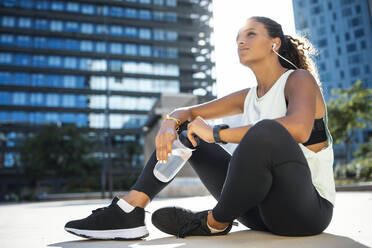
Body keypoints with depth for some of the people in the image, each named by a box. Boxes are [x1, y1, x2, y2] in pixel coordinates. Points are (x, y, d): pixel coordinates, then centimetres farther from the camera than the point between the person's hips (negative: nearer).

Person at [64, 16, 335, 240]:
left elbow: (299, 129, -31)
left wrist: (216, 134, -25)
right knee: (184, 129, 2)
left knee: (267, 130, -38)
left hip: (309, 208, -6)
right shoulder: (247, 97, 12)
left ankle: (214, 223, -14)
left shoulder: (299, 79, -7)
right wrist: (170, 124, -13)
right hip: (262, 207, 6)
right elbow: (186, 112, 13)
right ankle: (128, 212, -11)